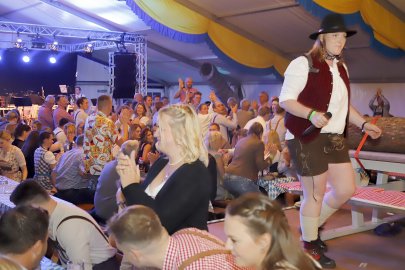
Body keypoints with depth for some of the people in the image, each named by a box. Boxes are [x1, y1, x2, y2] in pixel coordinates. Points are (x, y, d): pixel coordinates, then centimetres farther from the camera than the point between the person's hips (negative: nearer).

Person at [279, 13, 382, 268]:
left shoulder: (341, 68, 15)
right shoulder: (303, 64, -11)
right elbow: (285, 99, -14)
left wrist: (364, 124, 10)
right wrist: (312, 114, -29)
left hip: (334, 138, 8)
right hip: (306, 138, -8)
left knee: (346, 190, 7)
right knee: (315, 195, 1)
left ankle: (313, 226, 32)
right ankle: (310, 247, 22)